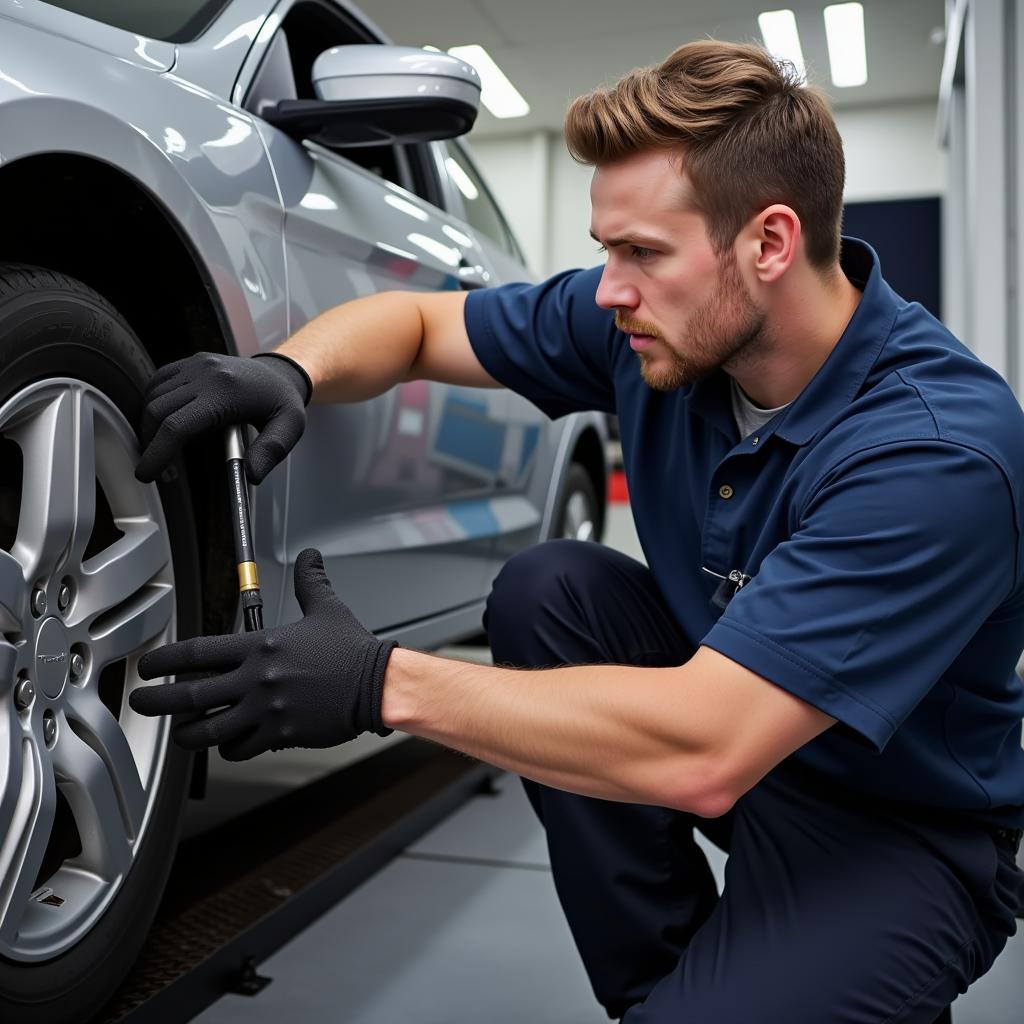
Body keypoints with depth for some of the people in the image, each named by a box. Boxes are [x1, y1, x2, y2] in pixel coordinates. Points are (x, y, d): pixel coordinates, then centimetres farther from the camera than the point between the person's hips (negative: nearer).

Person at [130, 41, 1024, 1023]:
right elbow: (413, 322, -1)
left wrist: (381, 683, -35)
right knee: (543, 590, -15)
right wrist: (287, 371, -23)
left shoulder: (940, 443, -32)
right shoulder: (657, 318, -11)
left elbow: (701, 754, -38)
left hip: (903, 825, -6)